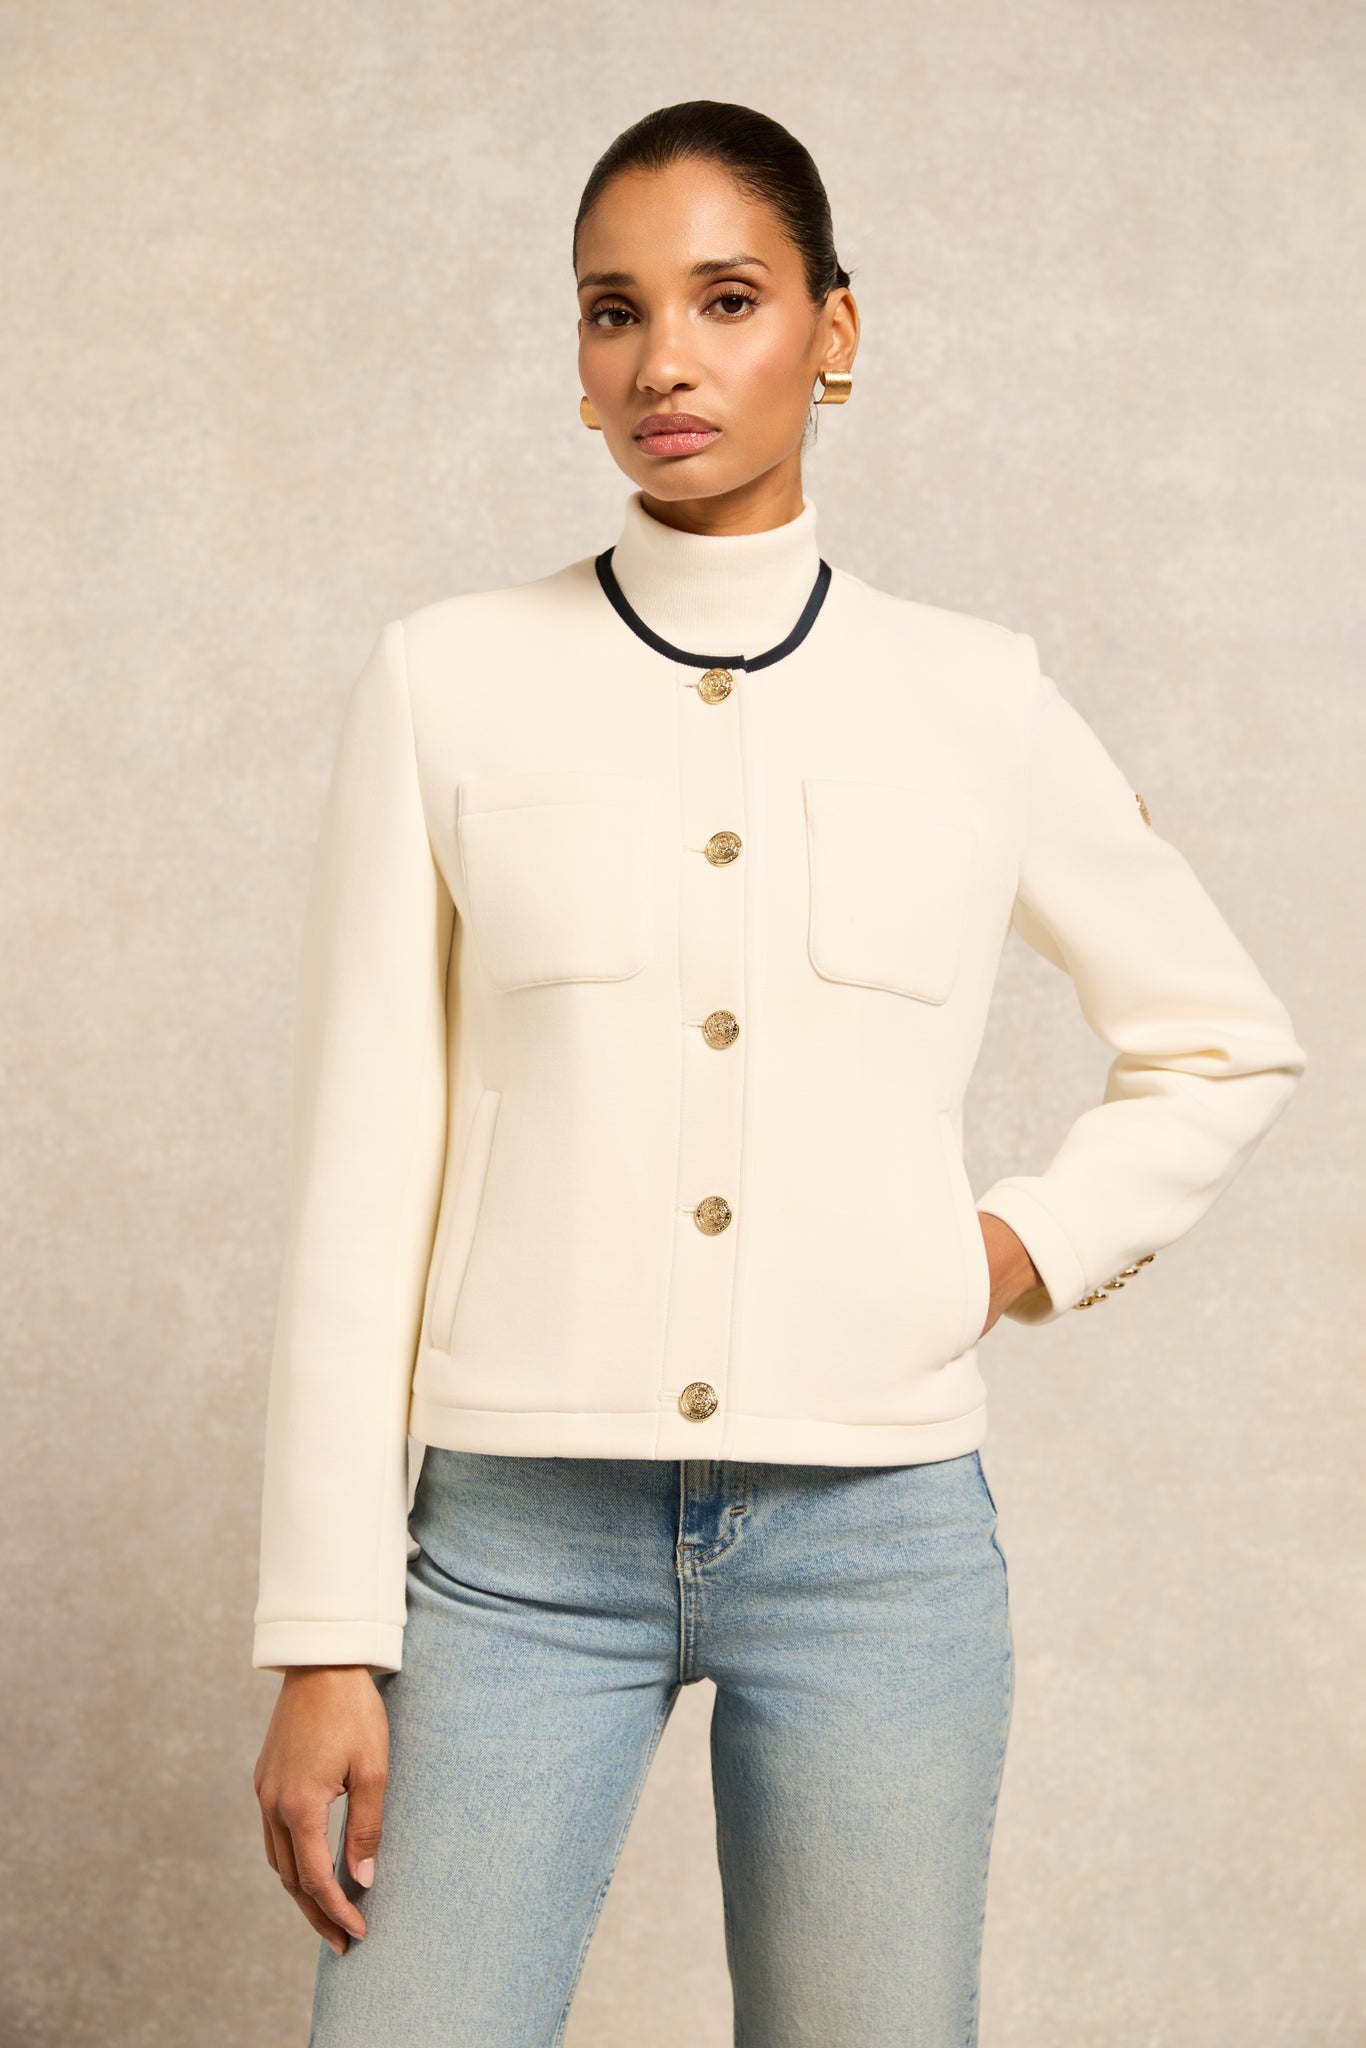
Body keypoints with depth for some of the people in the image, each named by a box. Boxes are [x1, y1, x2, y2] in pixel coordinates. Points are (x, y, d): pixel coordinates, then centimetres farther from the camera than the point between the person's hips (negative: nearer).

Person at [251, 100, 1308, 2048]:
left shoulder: (978, 699, 5)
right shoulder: (447, 682, 2)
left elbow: (1228, 1048, 19)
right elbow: (363, 1176, 0)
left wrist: (1036, 1245, 3)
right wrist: (326, 1641, -3)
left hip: (878, 1534, 1)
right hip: (518, 1529, -1)